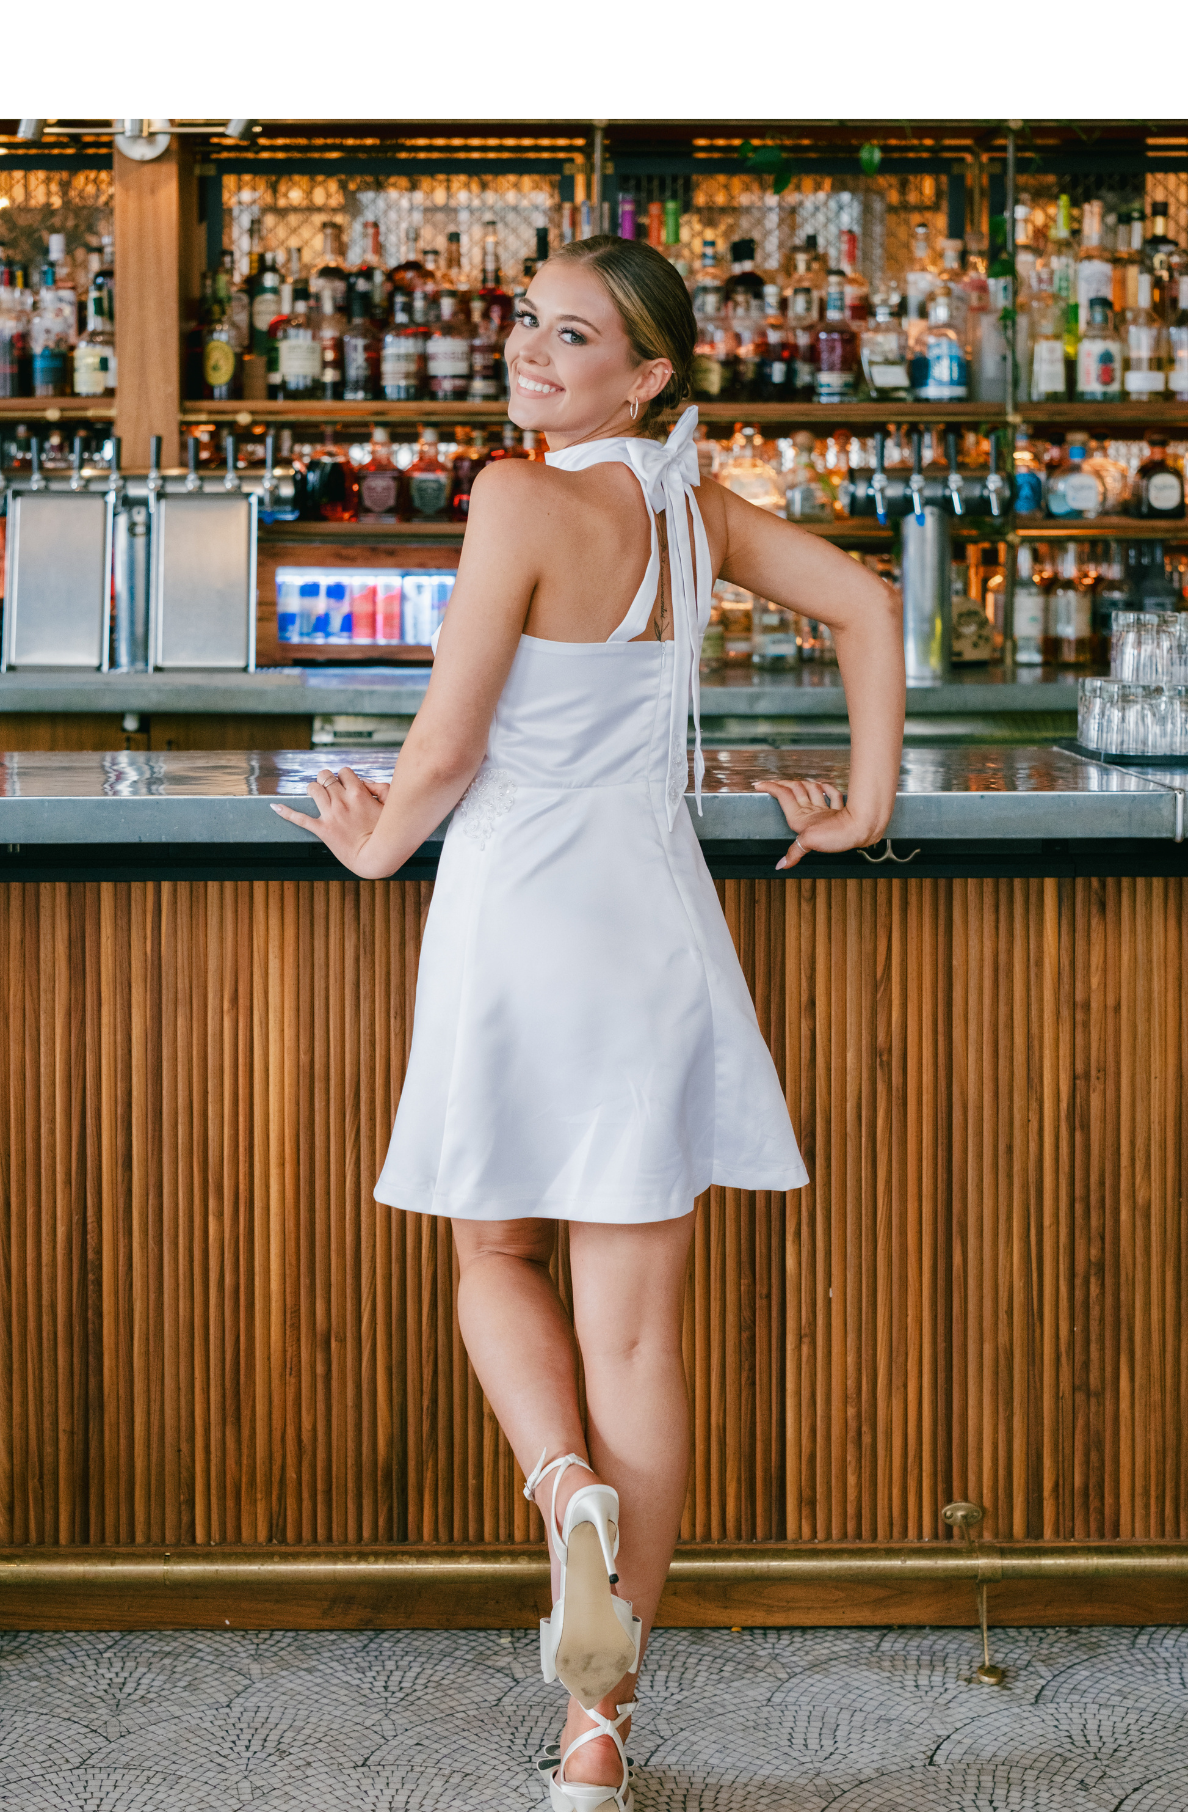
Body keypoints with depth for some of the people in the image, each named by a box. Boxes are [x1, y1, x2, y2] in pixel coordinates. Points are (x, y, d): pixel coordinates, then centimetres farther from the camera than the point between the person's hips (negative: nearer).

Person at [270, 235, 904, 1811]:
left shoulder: (523, 501, -12)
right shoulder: (695, 505, 5)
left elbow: (446, 750, -12)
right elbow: (864, 604, 11)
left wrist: (376, 841, 7)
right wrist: (868, 801, 18)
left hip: (516, 923, -4)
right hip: (655, 931, 4)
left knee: (497, 1257, 21)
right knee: (634, 1327, 6)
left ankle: (565, 1487, -10)